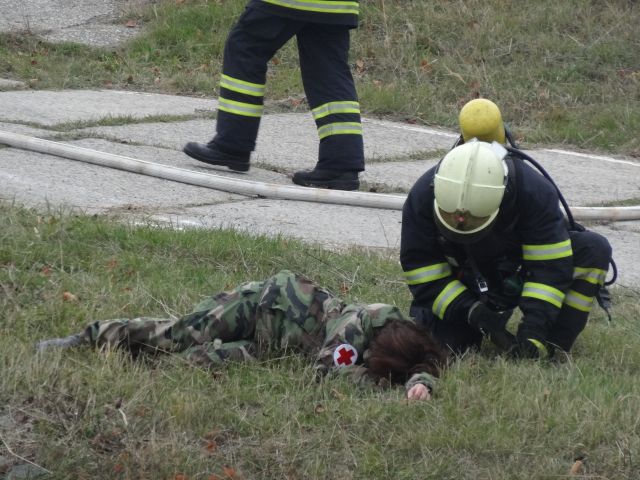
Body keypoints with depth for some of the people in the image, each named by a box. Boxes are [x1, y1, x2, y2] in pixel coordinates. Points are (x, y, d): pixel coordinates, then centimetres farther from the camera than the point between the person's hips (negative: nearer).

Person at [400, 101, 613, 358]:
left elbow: (550, 265, -27)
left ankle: (553, 347, -17)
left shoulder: (535, 191, -30)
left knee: (594, 249, -24)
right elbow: (419, 267, -22)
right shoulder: (423, 196, -27)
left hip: (517, 275, -1)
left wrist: (533, 330, -35)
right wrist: (472, 312, -31)